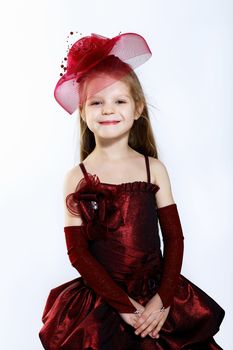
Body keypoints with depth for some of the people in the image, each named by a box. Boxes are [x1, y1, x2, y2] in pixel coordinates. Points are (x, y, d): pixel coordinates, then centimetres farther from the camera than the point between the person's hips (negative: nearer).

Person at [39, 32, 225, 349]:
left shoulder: (154, 169, -1)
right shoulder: (76, 178, -5)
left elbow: (174, 237, -2)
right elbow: (78, 252, -8)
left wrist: (163, 299, -12)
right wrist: (122, 304, -12)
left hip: (157, 297, 2)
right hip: (100, 303, -1)